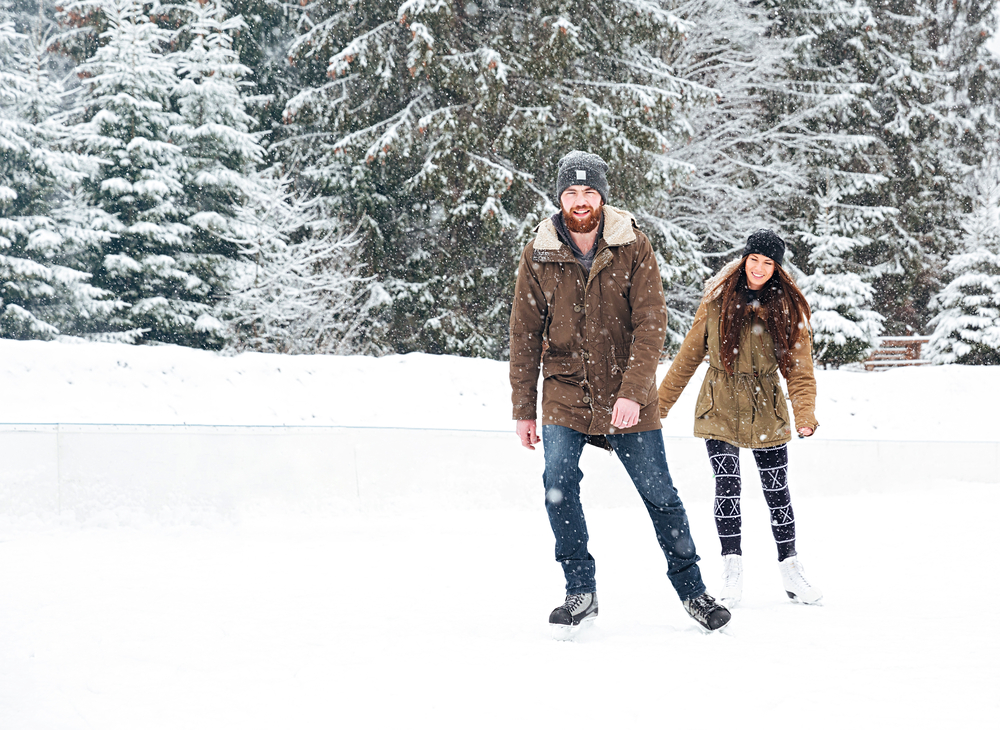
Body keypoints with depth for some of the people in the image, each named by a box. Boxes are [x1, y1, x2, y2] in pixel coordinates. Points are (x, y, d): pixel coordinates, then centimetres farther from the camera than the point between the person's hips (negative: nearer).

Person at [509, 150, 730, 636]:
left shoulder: (632, 248, -7)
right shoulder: (539, 254, -2)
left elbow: (650, 324, -11)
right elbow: (525, 335, 3)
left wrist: (632, 393, -22)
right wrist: (524, 408, 2)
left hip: (627, 397, -1)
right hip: (566, 394, 1)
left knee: (659, 494, 5)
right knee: (559, 483, -16)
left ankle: (691, 590, 21)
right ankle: (580, 592, -1)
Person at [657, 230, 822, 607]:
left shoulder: (789, 307, -4)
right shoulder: (718, 299, -3)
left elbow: (799, 368, -9)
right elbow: (690, 354, 4)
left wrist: (805, 414, -25)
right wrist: (660, 403, 5)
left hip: (766, 408, 1)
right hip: (720, 407, 0)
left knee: (777, 490, 5)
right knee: (727, 483, -12)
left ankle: (790, 569, 20)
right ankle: (732, 572, -2)